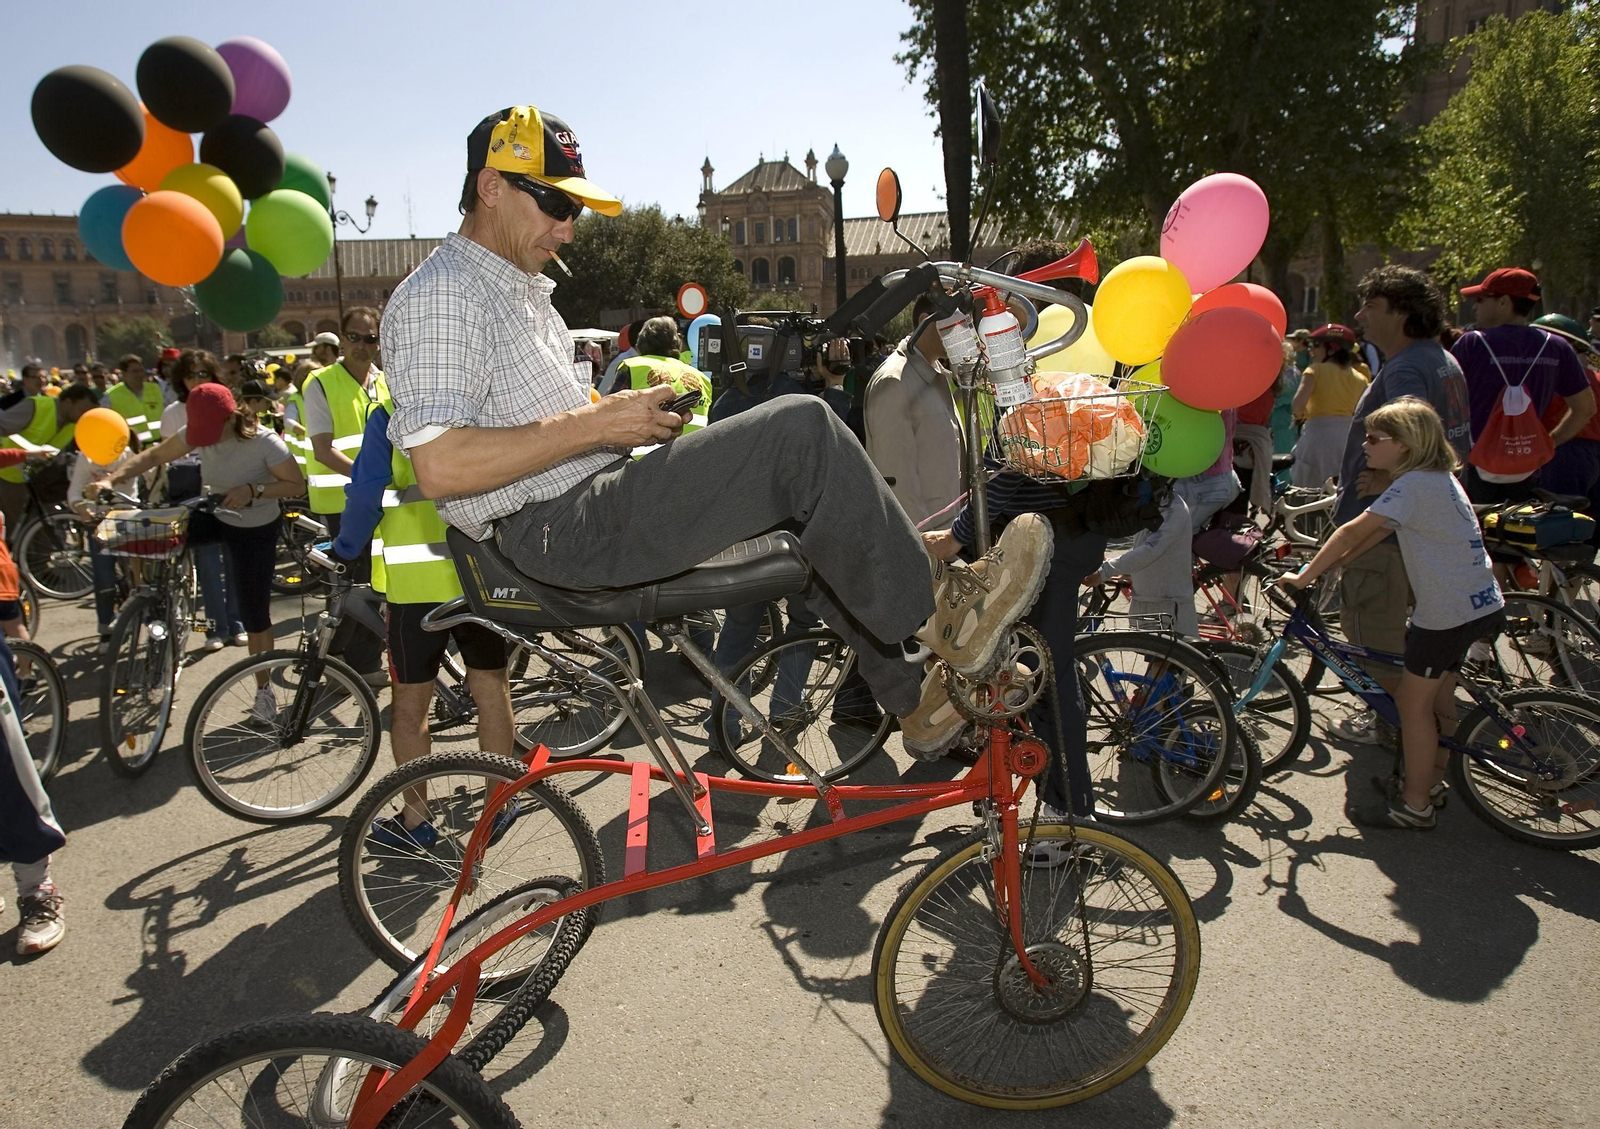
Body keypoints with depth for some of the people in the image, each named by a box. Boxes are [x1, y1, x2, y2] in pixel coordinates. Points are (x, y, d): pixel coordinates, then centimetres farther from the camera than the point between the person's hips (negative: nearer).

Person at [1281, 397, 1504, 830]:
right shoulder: (1438, 478, 12)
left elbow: (1353, 533, -19)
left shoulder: (1414, 484, -19)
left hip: (1449, 612, -10)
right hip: (1481, 604, 10)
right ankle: (1432, 781, 36)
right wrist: (1324, 566, 7)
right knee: (1437, 696, 21)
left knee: (1413, 701, 0)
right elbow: (1373, 535, 12)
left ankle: (1414, 806, 8)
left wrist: (1303, 577, -12)